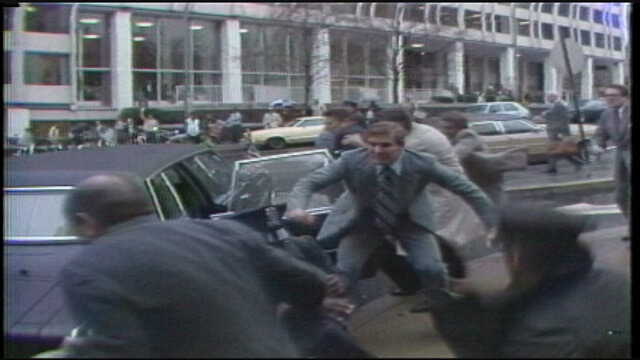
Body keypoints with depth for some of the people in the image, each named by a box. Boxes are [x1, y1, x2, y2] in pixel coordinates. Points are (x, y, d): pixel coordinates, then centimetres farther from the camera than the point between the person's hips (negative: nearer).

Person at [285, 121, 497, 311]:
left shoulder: (422, 164, -27)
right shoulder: (351, 161, -28)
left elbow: (465, 188, -15)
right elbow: (308, 183, -25)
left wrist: (492, 221, -13)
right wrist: (296, 208, -47)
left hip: (410, 222, 0)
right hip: (364, 221, 0)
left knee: (432, 269, -11)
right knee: (342, 272, -9)